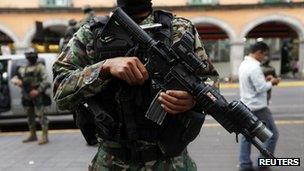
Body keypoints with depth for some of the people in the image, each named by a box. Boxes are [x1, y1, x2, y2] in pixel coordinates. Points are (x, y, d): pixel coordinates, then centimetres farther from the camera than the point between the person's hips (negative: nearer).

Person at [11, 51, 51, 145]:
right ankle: (32, 135, 28)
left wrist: (38, 91, -21)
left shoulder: (40, 67, -2)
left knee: (41, 114, -10)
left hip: (37, 94, -7)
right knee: (30, 115, 15)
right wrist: (16, 81, -6)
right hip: (26, 95, 7)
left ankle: (45, 136, -8)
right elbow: (14, 78, 19)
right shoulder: (22, 68, 17)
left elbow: (45, 80, -13)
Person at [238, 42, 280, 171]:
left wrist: (265, 80, 9)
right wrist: (271, 82, -4)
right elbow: (261, 88, -21)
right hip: (257, 107, -9)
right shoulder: (254, 67, -21)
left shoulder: (243, 64, 9)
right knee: (272, 134, 8)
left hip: (246, 106, 9)